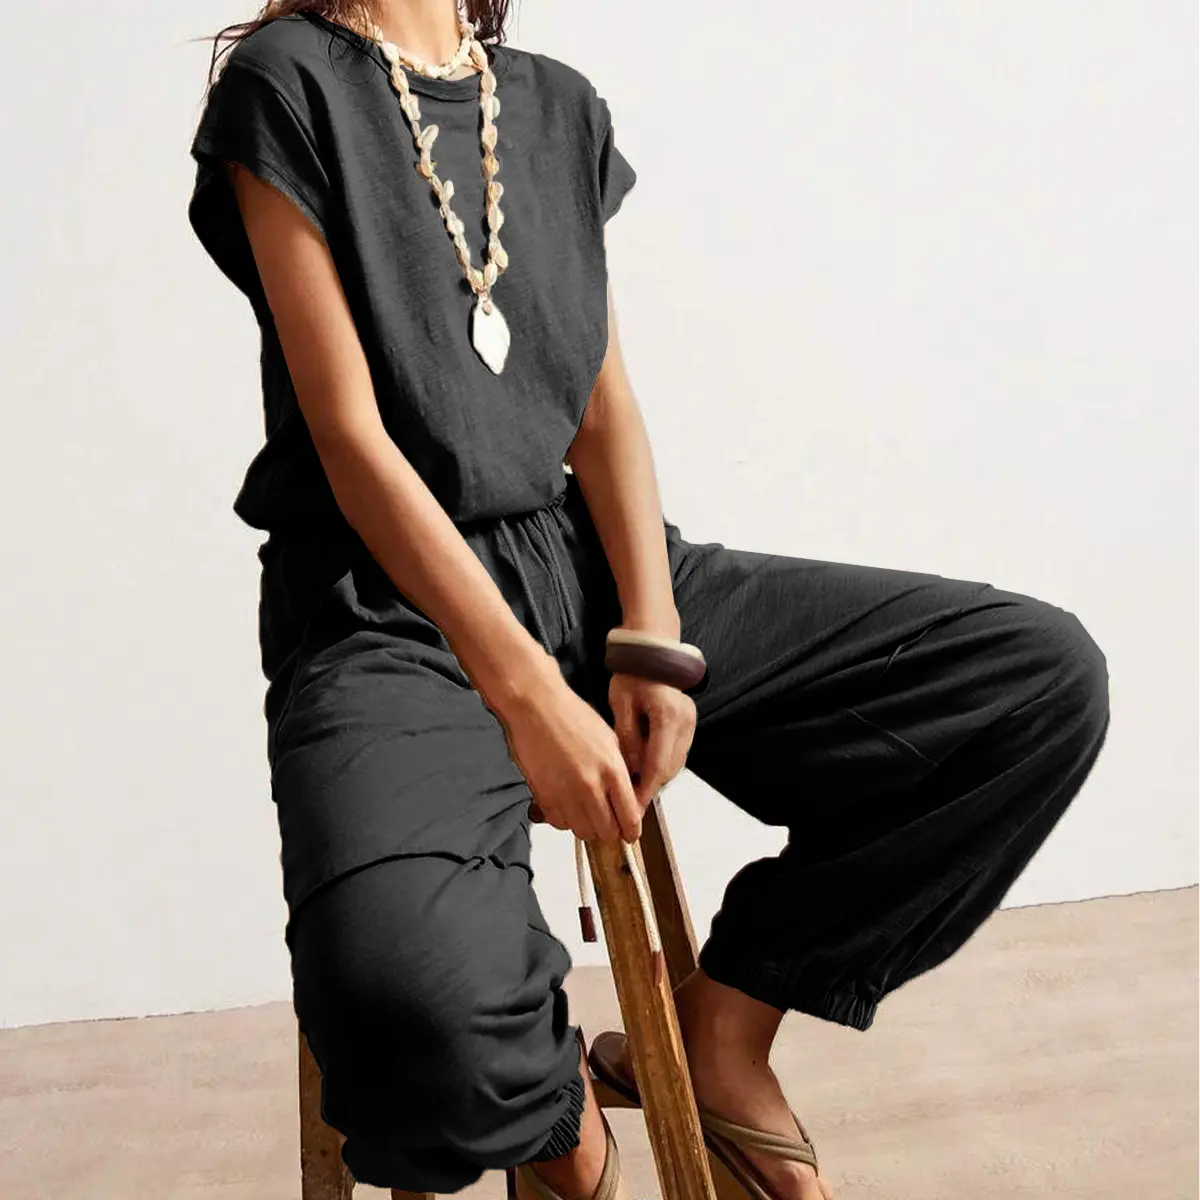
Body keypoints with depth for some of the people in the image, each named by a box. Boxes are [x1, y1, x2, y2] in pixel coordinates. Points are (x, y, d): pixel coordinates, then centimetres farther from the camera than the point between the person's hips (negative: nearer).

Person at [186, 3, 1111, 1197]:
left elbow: (605, 402, 9)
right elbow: (348, 430, -10)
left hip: (589, 562, 6)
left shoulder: (559, 103, 16)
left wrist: (655, 640, -7)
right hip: (390, 614, -5)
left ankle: (723, 1023, 4)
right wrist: (528, 695, -18)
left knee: (1046, 672, -8)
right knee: (415, 1003, -38)